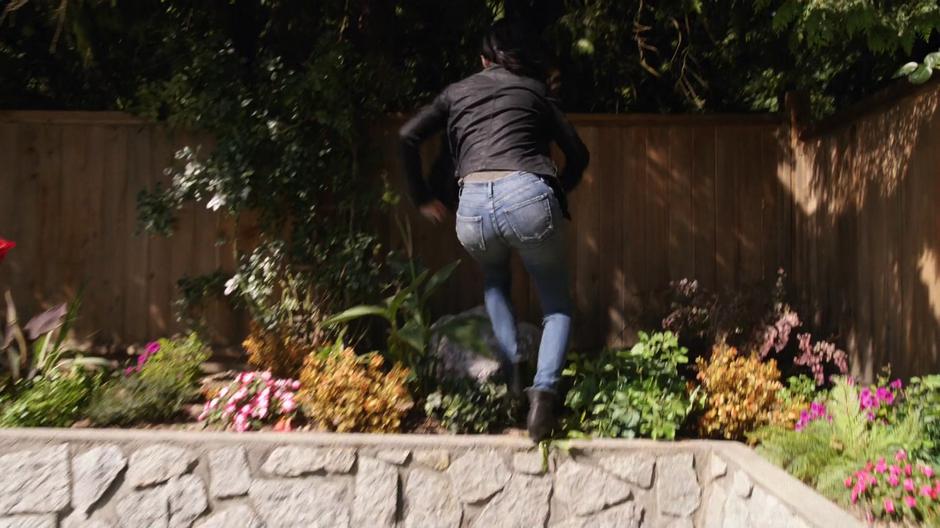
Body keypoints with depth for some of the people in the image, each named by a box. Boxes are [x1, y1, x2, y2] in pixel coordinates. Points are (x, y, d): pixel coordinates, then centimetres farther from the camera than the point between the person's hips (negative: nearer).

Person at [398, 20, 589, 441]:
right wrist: (556, 194, 33)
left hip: (472, 205, 2)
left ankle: (512, 368, 20)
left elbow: (407, 138, 14)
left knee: (494, 278, 35)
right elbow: (578, 154, 17)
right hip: (528, 195, -1)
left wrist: (421, 198, 23)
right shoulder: (535, 90, 21)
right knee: (557, 305, 18)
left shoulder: (457, 91, 24)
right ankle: (544, 391, -5)